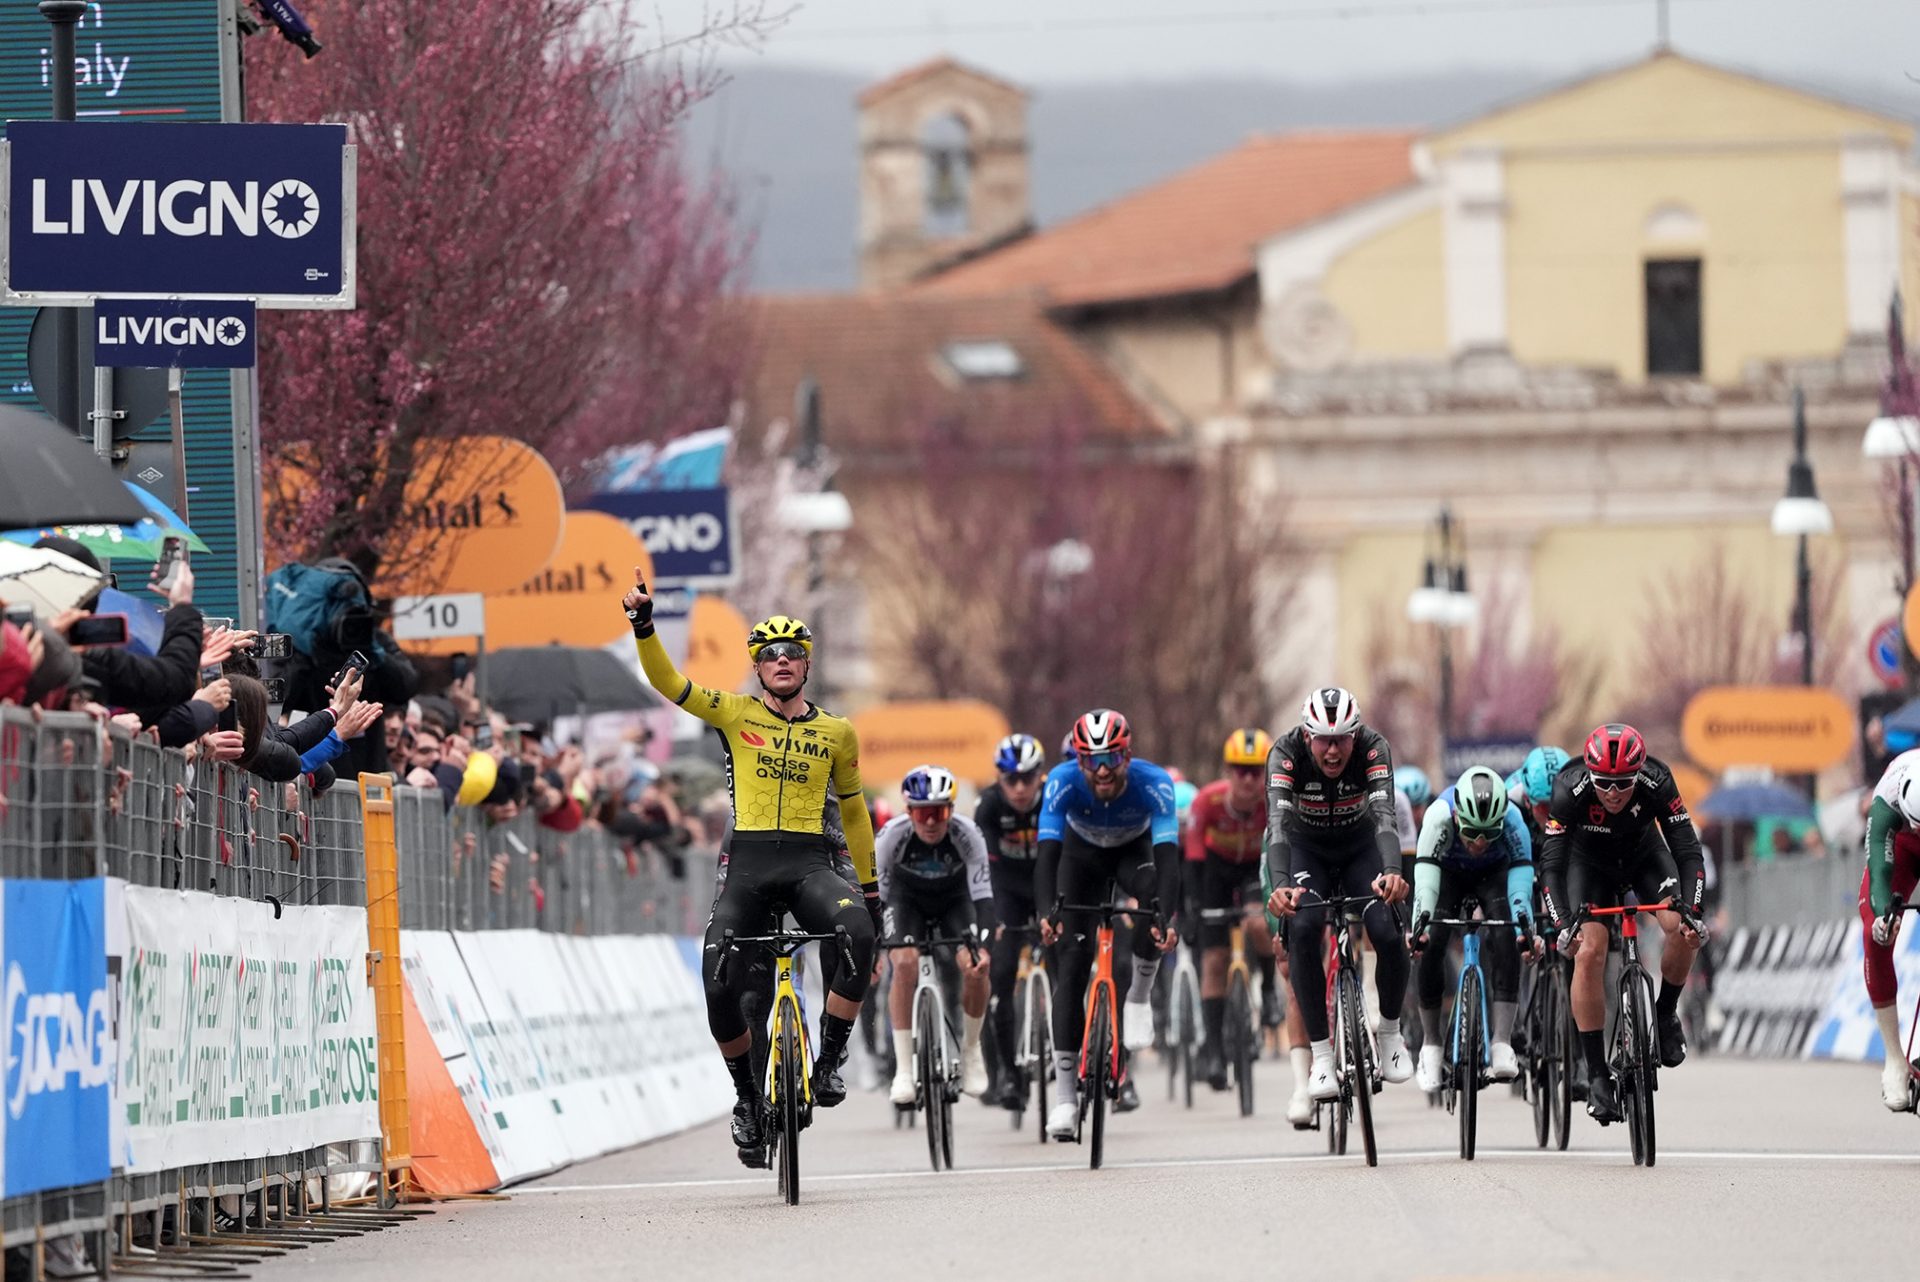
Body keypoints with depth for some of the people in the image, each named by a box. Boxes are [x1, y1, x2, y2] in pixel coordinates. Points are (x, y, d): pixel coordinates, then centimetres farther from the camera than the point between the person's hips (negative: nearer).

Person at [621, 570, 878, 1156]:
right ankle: (747, 1096, 13)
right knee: (719, 988, -14)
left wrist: (871, 887, 23)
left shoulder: (836, 732, 10)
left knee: (859, 933, -31)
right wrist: (643, 624, -23)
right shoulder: (736, 714, 5)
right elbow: (666, 681, -7)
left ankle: (829, 1063, -16)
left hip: (810, 863, 0)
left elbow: (853, 811, 21)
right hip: (748, 864, 0)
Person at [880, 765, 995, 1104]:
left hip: (954, 899, 0)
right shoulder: (892, 836, -31)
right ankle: (904, 1069, -20)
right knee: (905, 964, -27)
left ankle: (971, 1048, 4)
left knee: (975, 968, -23)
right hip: (907, 898, 0)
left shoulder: (967, 836, -31)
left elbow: (982, 895, -32)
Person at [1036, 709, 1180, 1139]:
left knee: (1155, 893, -36)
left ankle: (1138, 996, -12)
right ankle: (1065, 1094, -11)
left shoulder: (1154, 784, -35)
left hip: (1134, 850, 0)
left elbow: (1167, 856, -43)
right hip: (1083, 854, 0)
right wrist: (1048, 911, -58)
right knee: (1072, 960, -13)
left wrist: (1165, 916, -59)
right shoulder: (1063, 782, -34)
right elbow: (1048, 853, -41)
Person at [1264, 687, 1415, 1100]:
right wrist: (1280, 885, -58)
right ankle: (1320, 1056, -19)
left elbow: (1385, 817, -41)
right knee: (1303, 928, -27)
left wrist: (1392, 871, -60)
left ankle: (1390, 1032, 7)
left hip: (1360, 846, 1)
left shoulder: (1373, 748, -29)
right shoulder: (1287, 753, -30)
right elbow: (1277, 822, -41)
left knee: (1388, 932, -22)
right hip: (1307, 850, -1)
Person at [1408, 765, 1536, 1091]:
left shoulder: (1511, 818, -36)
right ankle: (1431, 1045, -3)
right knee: (1431, 943, -20)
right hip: (1448, 872, 0)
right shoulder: (1440, 815, -38)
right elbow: (1426, 872, -42)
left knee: (1506, 937, -26)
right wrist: (1420, 923, -56)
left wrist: (1525, 926, -55)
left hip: (1493, 873, 0)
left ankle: (1502, 1043, -27)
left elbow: (1521, 873, -40)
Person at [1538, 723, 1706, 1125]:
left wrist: (1690, 909, -45)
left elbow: (1688, 851, -30)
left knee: (1684, 930, -24)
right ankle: (1597, 1076, -15)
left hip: (1645, 854, 1)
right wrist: (1564, 923, -47)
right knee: (1589, 952, -21)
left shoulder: (1657, 782, -32)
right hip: (1589, 862, -1)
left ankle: (1665, 1014, 4)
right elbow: (1551, 863, -33)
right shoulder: (1570, 790, -34)